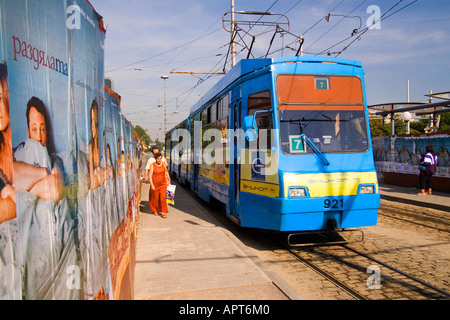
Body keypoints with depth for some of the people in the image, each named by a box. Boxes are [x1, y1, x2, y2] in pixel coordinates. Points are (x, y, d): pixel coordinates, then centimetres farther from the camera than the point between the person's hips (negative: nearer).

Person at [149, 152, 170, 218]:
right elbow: (150, 176, -13)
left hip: (163, 184, 2)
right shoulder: (152, 165, -12)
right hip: (155, 184, -2)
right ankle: (155, 210, 35)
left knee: (163, 198, -8)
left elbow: (166, 172, 18)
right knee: (155, 198, 12)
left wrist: (168, 180, 21)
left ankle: (163, 212, -4)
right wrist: (152, 185, -20)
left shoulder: (163, 164, 0)